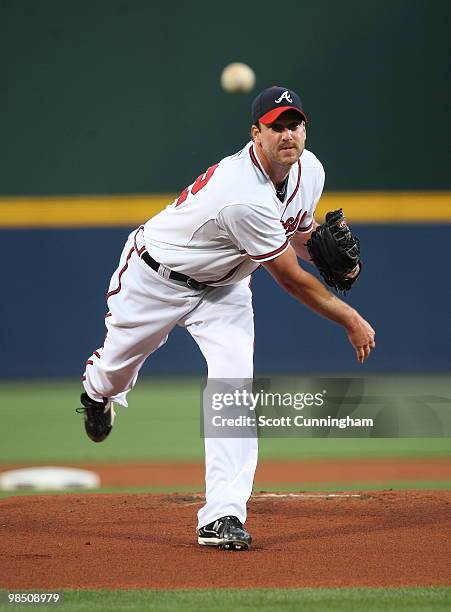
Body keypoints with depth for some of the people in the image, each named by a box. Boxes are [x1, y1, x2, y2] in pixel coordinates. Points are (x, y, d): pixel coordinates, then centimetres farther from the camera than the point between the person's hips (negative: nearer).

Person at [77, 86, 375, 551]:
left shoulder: (309, 171, -13)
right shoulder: (246, 196, -39)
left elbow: (301, 233, 9)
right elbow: (290, 278, -30)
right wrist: (350, 320, -21)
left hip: (222, 286, 5)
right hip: (157, 278, -5)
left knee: (235, 385, -15)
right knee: (119, 362, 18)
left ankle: (223, 516, -18)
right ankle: (97, 391, 59)